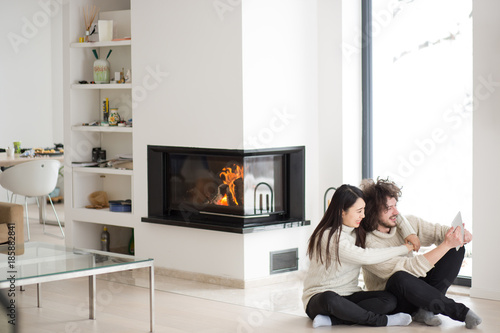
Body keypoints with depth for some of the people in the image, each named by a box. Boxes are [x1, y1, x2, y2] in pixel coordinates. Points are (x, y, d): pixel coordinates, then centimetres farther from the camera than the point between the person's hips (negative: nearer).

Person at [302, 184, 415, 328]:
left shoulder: (357, 232, 9)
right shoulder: (328, 237, -16)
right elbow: (364, 257, -23)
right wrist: (402, 249, -12)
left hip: (348, 296, 7)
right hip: (318, 297, -7)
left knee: (389, 300, -20)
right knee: (329, 299, -43)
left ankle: (331, 320, -27)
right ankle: (380, 320, -27)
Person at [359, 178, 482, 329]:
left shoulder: (406, 222, -3)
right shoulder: (367, 244, -25)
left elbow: (438, 231, 4)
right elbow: (411, 268, -31)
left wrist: (460, 233, -20)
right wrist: (447, 244, -34)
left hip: (416, 289, 7)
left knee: (457, 249, -6)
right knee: (401, 278, -42)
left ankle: (424, 309, -18)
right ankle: (460, 311, -24)